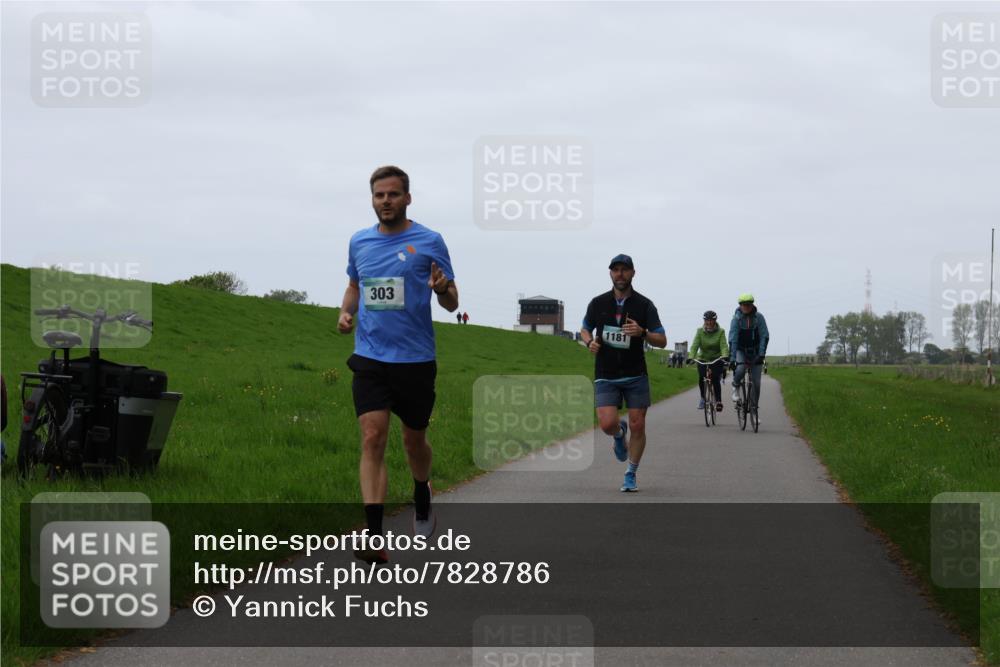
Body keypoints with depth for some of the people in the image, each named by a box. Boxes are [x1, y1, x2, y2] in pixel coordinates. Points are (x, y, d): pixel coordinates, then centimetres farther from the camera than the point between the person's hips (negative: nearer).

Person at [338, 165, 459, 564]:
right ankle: (375, 538, -19)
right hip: (370, 357, 2)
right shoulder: (359, 242, 8)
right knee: (372, 438, -13)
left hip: (415, 358, -2)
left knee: (414, 441, 13)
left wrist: (442, 288, -23)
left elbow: (451, 304, 0)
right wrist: (346, 312, 5)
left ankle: (422, 505, 44)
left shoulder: (429, 242, -3)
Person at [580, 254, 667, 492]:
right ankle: (619, 434, 21)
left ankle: (631, 475, 16)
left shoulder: (644, 305, -3)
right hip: (606, 376, 0)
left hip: (636, 375, 0)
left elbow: (662, 341, -4)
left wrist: (642, 333, -24)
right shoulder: (598, 303, 1)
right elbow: (585, 330, 17)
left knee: (637, 426, -2)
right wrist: (590, 342, -7)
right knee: (607, 424, -16)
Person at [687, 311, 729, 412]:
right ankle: (703, 398, 14)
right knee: (701, 378, -11)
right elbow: (695, 345, -17)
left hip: (717, 359, -2)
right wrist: (691, 357, -32)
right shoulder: (700, 331, -7)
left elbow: (724, 346, -20)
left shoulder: (720, 332, -10)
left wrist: (725, 357, -38)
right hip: (703, 359, 2)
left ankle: (718, 401, -7)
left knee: (716, 379, -17)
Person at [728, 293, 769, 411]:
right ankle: (736, 386, 2)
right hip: (741, 350, -1)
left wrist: (761, 354, -24)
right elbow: (733, 339, -19)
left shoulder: (759, 317, -11)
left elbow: (764, 336, -13)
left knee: (756, 382, -3)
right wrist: (732, 358, -27)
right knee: (740, 370, -30)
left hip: (755, 352, 1)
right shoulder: (736, 318, -14)